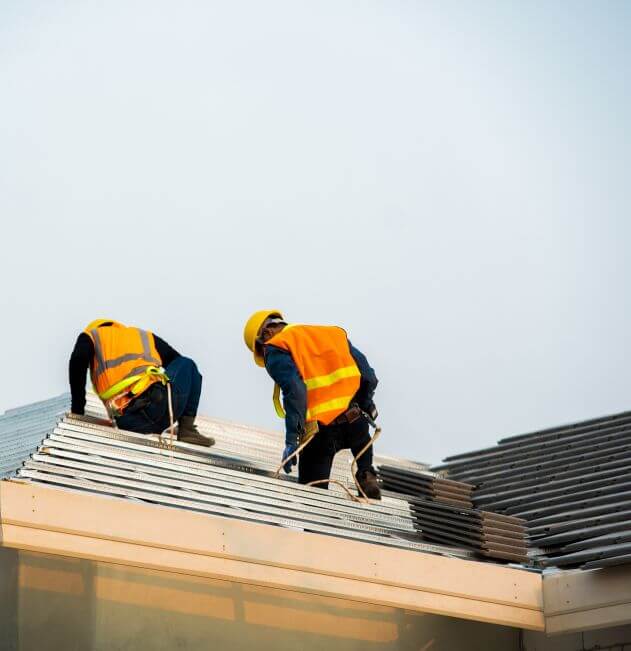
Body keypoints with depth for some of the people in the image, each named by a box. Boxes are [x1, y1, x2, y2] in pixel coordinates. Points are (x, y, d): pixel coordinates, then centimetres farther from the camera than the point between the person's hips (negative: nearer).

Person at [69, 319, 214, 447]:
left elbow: (78, 362, 2)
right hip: (159, 400, 0)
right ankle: (187, 429, 16)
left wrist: (77, 409, 6)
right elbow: (178, 362, 33)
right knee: (187, 365, 33)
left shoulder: (90, 336, 24)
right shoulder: (145, 336, 30)